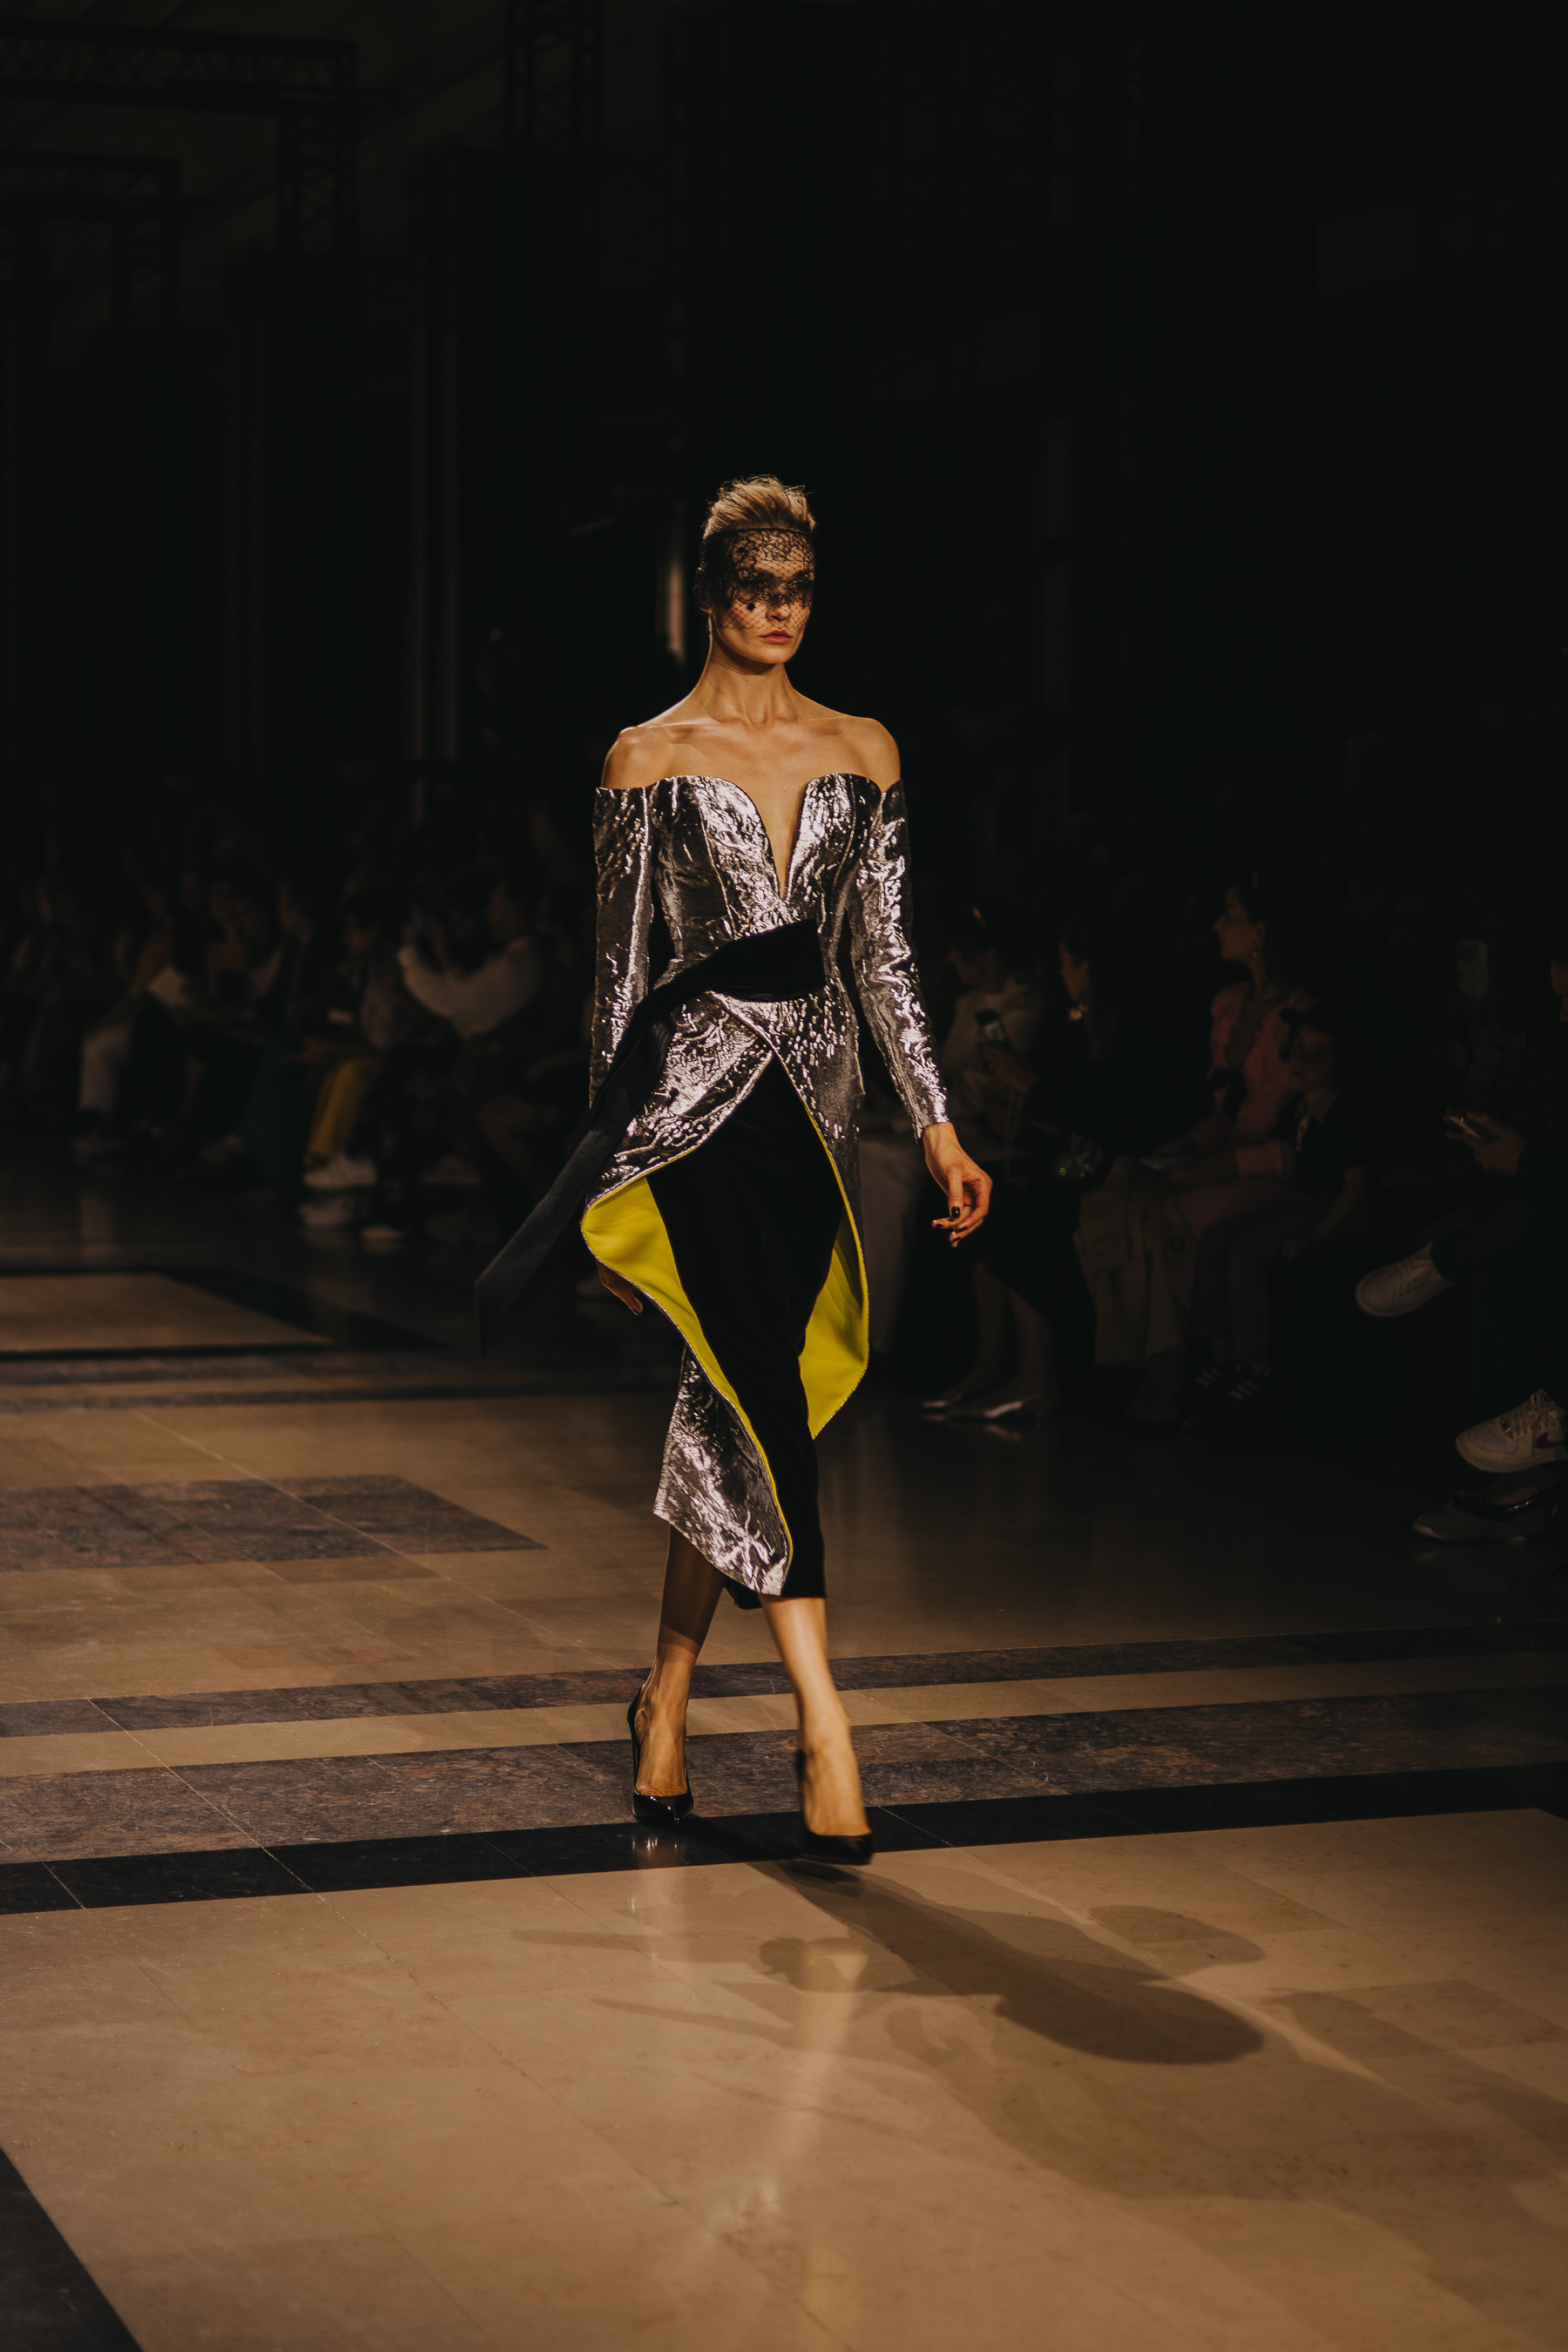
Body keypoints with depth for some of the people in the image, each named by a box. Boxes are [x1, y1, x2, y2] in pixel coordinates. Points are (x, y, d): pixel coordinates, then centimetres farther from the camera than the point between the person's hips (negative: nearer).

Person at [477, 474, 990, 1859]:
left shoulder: (864, 754, 11)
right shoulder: (650, 759, 2)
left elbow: (883, 955, 12)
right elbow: (622, 967, 2)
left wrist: (937, 1123, 5)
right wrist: (606, 1156, 1)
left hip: (815, 1094, 4)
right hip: (694, 1089, -4)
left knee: (733, 1408, 8)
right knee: (764, 1395, -14)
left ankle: (667, 1698, 21)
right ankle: (823, 1726, -16)